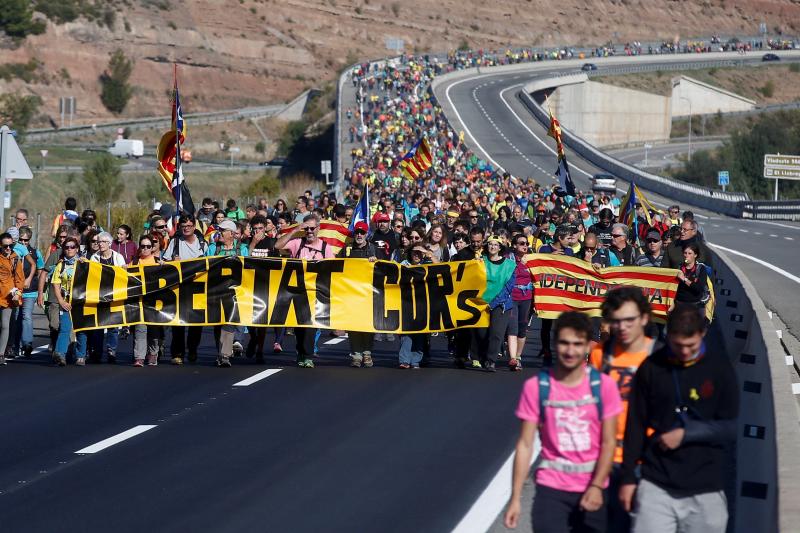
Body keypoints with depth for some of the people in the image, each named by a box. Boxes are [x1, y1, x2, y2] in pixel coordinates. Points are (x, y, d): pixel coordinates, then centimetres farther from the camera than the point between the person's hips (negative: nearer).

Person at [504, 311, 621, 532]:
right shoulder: (536, 387, -6)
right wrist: (515, 497, -7)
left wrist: (596, 486, -18)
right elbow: (525, 444, -4)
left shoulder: (603, 385, -5)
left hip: (592, 489, 1)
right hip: (551, 489, -1)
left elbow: (608, 442, -5)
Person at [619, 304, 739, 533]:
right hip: (656, 485, 0)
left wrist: (686, 433, -11)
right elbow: (635, 426, 7)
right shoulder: (651, 368, 2)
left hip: (705, 489, 0)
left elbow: (731, 428, 0)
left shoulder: (719, 368, 0)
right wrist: (628, 477, 5)